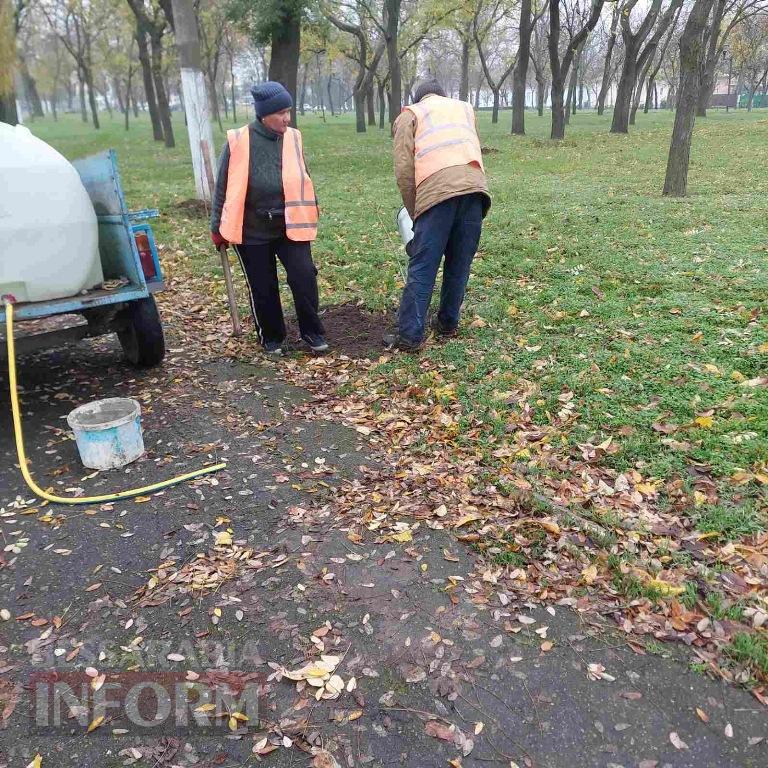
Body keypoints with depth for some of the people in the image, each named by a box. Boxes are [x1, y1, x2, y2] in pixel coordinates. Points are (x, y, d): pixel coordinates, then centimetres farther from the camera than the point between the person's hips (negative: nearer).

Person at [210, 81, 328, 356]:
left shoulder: (293, 138, -1)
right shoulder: (238, 142, -9)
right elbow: (224, 188, -1)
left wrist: (310, 216, 17)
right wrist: (218, 228, 1)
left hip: (291, 227, 2)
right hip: (253, 230, -1)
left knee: (304, 278, -6)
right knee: (263, 289, 7)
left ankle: (312, 331, 13)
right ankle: (272, 337, 26)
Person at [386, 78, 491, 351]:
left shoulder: (410, 114, 20)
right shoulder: (464, 107, 32)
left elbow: (404, 168, 7)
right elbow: (469, 150, 22)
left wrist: (414, 212, 14)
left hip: (436, 190, -3)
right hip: (475, 186, 4)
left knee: (422, 267, -2)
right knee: (459, 264, 14)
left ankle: (409, 335, -2)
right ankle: (448, 324, 24)